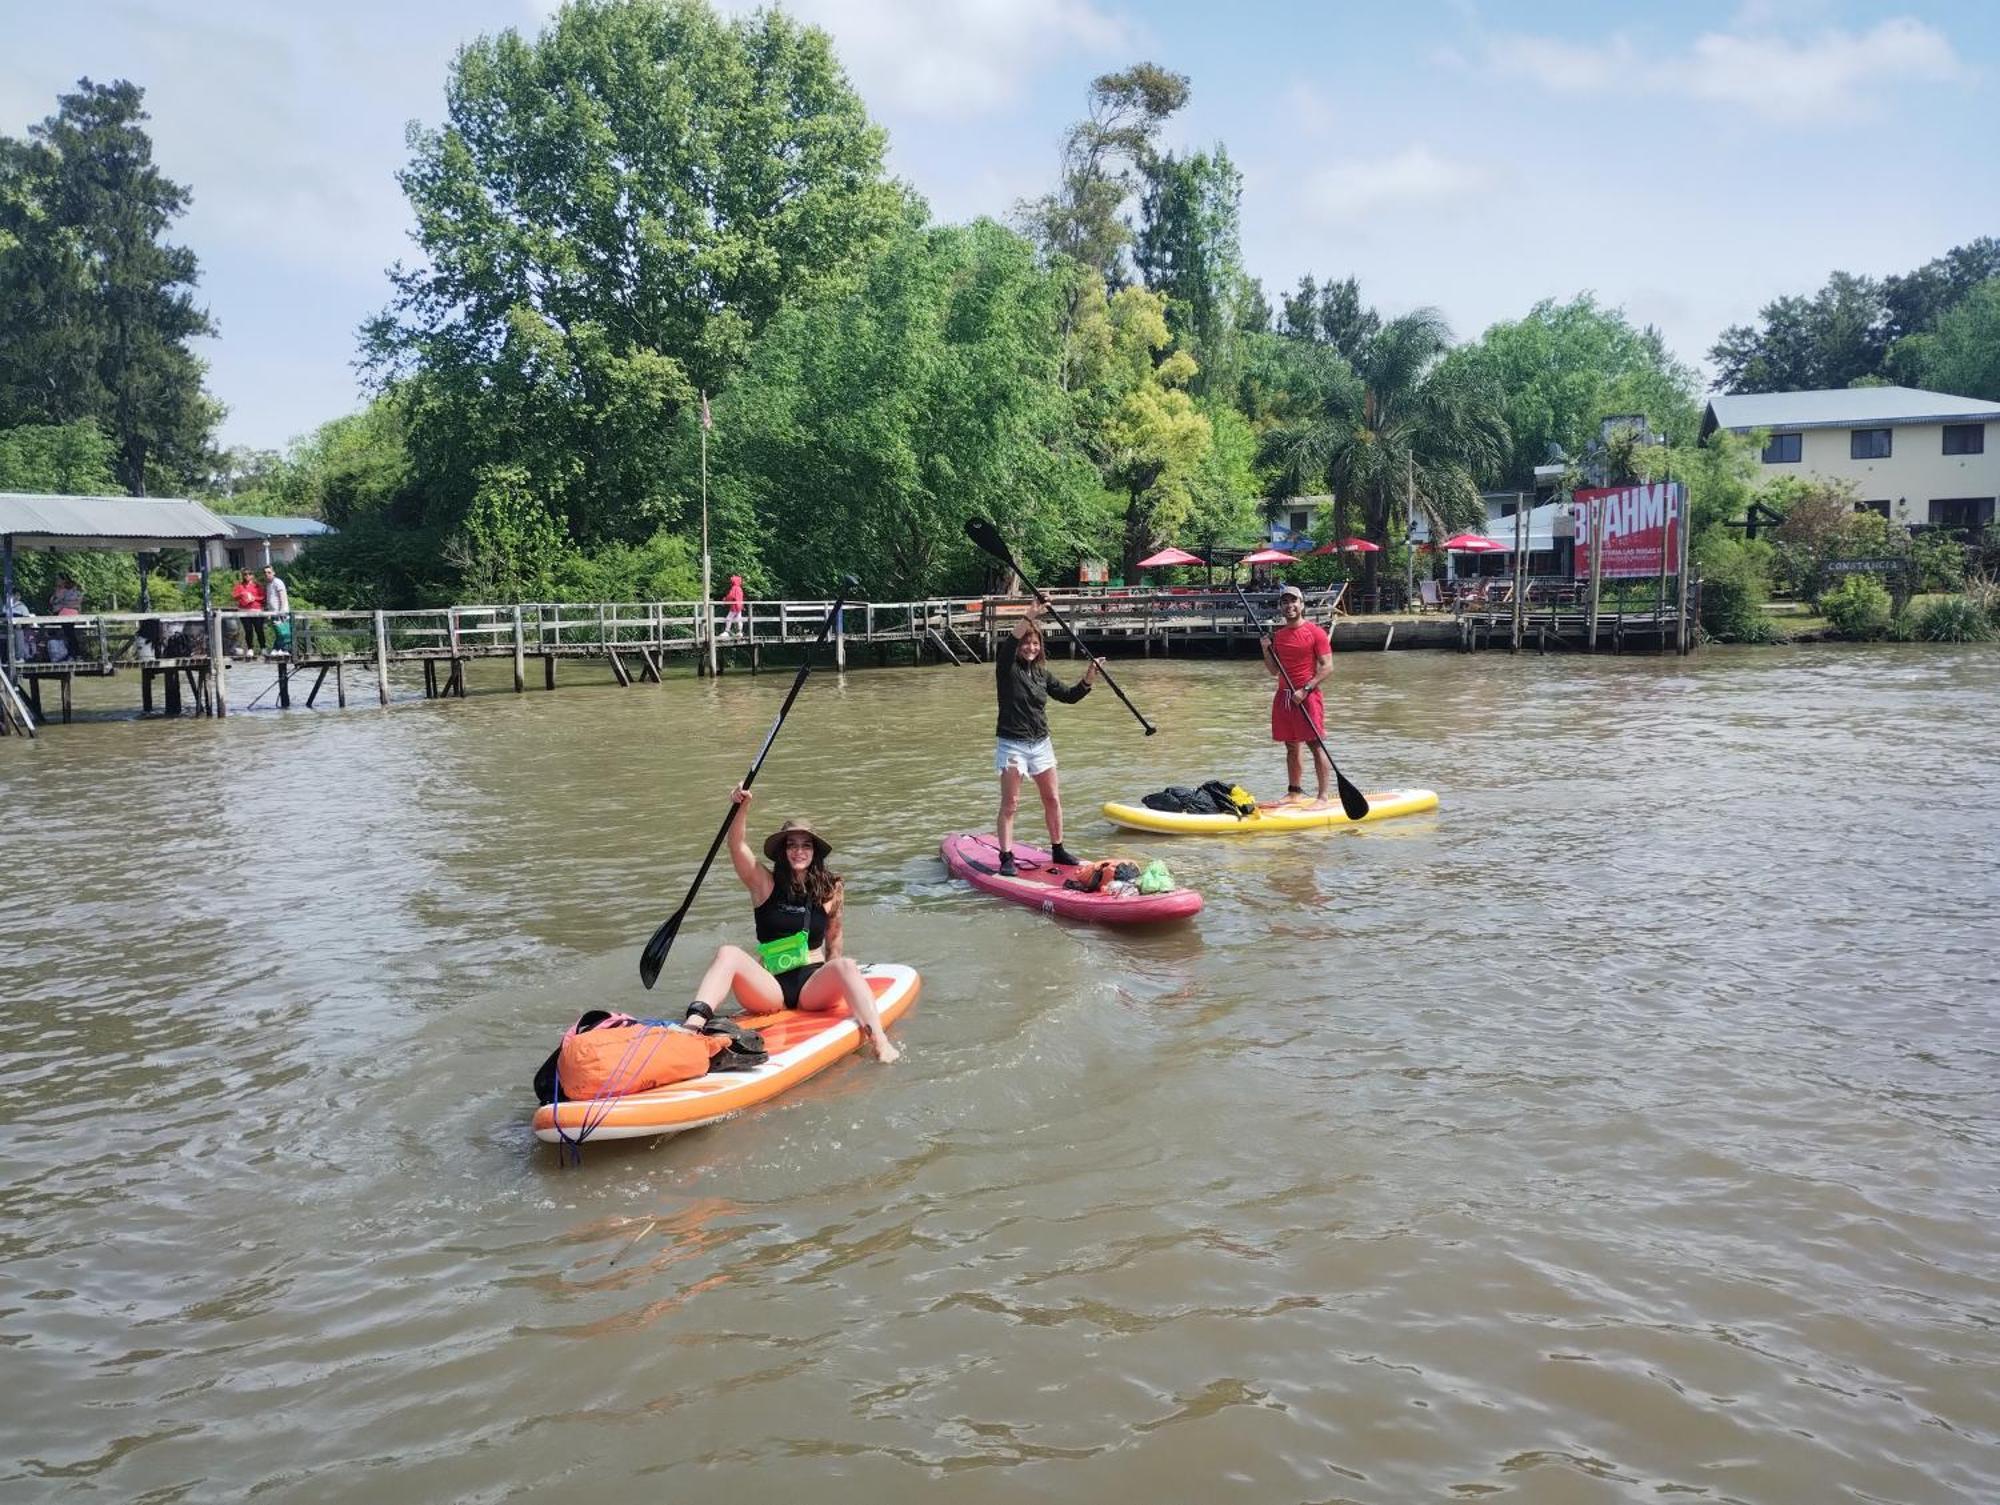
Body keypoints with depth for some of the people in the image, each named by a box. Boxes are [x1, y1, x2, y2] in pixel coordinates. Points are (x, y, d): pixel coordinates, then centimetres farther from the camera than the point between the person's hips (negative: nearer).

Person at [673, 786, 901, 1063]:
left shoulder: (829, 890, 11)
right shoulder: (765, 883, 7)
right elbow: (737, 845, -8)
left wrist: (836, 976, 9)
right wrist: (743, 807, -23)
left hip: (814, 987, 1)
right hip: (769, 988, -1)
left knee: (847, 966, -30)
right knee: (728, 953, -26)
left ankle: (881, 1044, -46)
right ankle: (694, 1022, -50)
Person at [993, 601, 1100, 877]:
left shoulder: (1042, 673, 9)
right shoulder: (1007, 668, -8)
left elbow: (1068, 696, 13)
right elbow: (1009, 643, -28)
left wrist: (1089, 678, -2)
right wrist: (1029, 617, -37)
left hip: (1040, 743, 6)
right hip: (1012, 743, -6)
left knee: (1053, 799, 11)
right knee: (1010, 803, -4)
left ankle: (1058, 851, 26)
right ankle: (1006, 859, 0)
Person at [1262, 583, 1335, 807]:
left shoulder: (1315, 632, -5)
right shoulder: (1278, 635, 12)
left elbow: (1327, 666, -10)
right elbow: (1273, 671, 14)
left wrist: (1305, 690, -17)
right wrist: (1266, 650, -3)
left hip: (1307, 697, -6)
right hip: (1283, 696, 6)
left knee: (1316, 746, -7)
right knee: (1291, 747, 13)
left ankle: (1323, 797, -6)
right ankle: (1294, 792, 22)